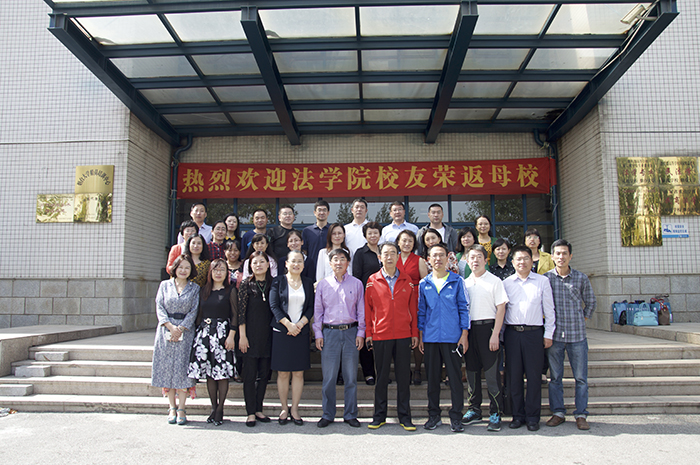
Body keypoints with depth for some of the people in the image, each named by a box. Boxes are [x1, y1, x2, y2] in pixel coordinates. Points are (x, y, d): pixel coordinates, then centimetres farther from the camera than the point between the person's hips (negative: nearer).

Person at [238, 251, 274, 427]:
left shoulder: (273, 283, 7)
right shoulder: (246, 284, -1)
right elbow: (241, 311, -4)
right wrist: (242, 336, -9)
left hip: (268, 334, 3)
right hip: (251, 334, -3)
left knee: (264, 373, 8)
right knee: (250, 374, 0)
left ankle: (259, 409, 20)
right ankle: (251, 412, 8)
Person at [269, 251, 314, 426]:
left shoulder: (308, 283, 10)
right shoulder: (278, 281, 3)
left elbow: (311, 307, 6)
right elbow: (274, 306, -3)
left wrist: (300, 323, -10)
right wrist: (288, 324, -13)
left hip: (301, 332, 2)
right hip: (281, 331, -2)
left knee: (298, 372, 3)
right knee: (283, 372, 2)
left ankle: (295, 409, 13)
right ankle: (284, 408, 14)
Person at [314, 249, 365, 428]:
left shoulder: (356, 284, 6)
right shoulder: (323, 284, 7)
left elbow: (361, 310, 8)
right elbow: (318, 311, 9)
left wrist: (360, 333, 1)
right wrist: (318, 334, 2)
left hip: (350, 332, 0)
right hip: (329, 332, 0)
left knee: (351, 376, 5)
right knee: (328, 377, 3)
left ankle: (350, 415, 17)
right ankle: (328, 415, 16)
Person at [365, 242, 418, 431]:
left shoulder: (407, 280, 6)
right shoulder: (373, 280, 2)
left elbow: (413, 307, 8)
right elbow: (368, 308, 4)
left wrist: (414, 333, 4)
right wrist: (368, 333, 0)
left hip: (403, 336, 1)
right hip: (380, 336, -1)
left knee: (403, 377, 6)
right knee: (381, 376, 7)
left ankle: (404, 417, 17)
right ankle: (379, 416, 20)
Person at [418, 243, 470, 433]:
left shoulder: (457, 281, 3)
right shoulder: (424, 284, 9)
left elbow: (464, 308, 3)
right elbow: (421, 311, 13)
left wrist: (464, 334, -3)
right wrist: (420, 336, 7)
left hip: (452, 337, -2)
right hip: (430, 338, 2)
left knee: (455, 377, 1)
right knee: (432, 377, 8)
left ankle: (456, 417, 12)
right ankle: (434, 415, 20)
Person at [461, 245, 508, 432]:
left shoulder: (494, 281, 1)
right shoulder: (464, 283, 14)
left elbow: (501, 308, -4)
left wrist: (495, 334, -12)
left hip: (487, 328, -4)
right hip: (469, 330, 5)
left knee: (491, 371, -5)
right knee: (471, 370, 10)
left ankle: (495, 413, 4)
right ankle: (474, 410, 20)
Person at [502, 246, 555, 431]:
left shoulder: (542, 281, 5)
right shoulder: (506, 283, 8)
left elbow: (549, 309, 7)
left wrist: (548, 334, 3)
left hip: (534, 333, -1)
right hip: (512, 333, 1)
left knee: (533, 375, 2)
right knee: (513, 375, 5)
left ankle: (532, 416, 14)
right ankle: (518, 414, 17)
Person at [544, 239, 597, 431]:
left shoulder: (581, 278, 3)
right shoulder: (546, 278, 1)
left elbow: (590, 302, 16)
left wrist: (583, 318, 8)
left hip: (577, 335, 0)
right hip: (554, 334, 0)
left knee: (581, 377, 4)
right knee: (555, 377, 7)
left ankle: (581, 414, 14)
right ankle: (558, 412, 18)